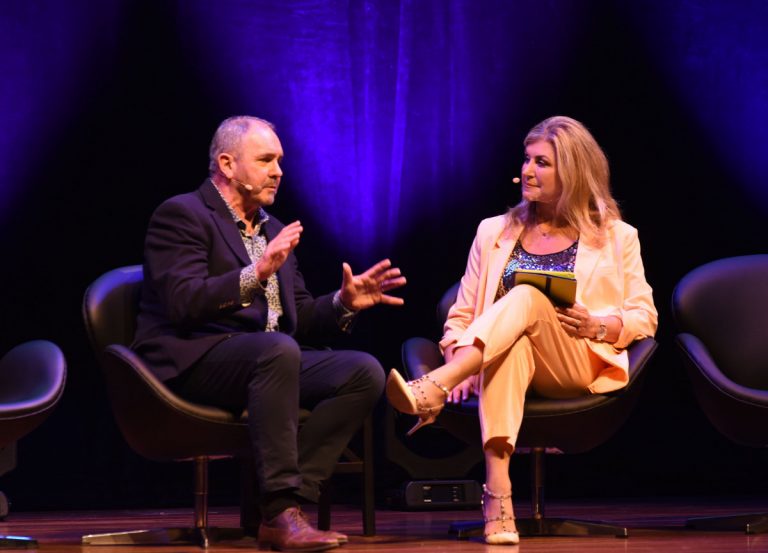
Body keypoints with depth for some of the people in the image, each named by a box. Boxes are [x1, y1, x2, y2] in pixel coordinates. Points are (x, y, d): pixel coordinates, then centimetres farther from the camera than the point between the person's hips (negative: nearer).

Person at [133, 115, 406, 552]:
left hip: (264, 359, 8)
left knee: (366, 372, -16)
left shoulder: (273, 231, 23)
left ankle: (283, 506, -23)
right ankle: (281, 513, -37)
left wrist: (344, 303, 2)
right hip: (194, 363, -8)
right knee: (277, 349, -38)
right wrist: (256, 273, -27)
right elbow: (183, 303, -17)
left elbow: (299, 320, 22)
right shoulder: (182, 215, -1)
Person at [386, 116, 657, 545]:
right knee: (514, 343, -39)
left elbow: (645, 316, 11)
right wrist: (460, 365, -5)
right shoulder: (494, 232, 19)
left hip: (580, 367, -1)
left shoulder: (616, 237, 14)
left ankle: (431, 390, -55)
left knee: (527, 298, -33)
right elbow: (461, 315, 16)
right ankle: (498, 494, -55)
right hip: (508, 361, 1)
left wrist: (599, 326, -10)